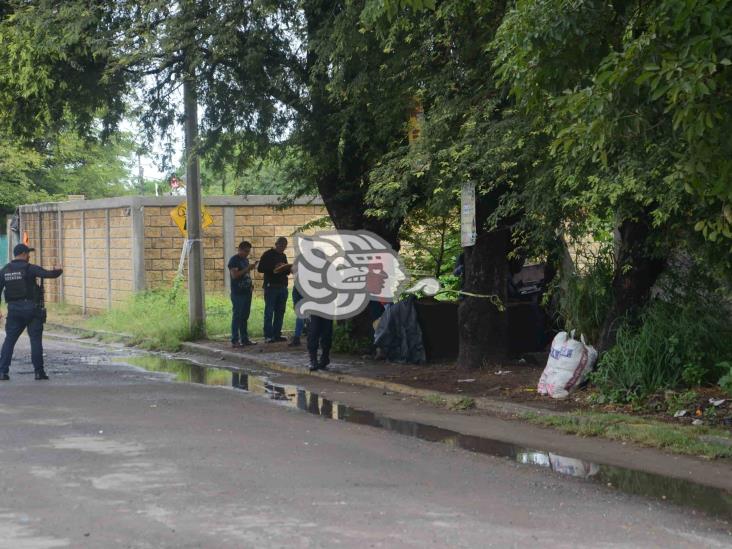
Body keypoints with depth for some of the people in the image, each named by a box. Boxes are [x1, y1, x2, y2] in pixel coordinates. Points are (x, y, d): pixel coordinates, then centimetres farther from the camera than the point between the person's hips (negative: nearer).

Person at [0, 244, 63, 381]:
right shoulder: (29, 268, -8)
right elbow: (49, 274, -14)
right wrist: (58, 271, 9)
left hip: (13, 308, 4)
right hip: (31, 307, -4)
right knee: (36, 340, 2)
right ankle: (39, 371, 2)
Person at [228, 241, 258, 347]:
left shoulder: (246, 260, 17)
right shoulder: (234, 260, -8)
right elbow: (234, 275, -19)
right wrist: (247, 269, -20)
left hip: (247, 292, 8)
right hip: (237, 293, -8)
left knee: (245, 316, 10)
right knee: (237, 316, -6)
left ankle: (245, 339, 14)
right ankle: (235, 340, -4)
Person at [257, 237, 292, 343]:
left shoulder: (283, 256, 17)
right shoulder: (267, 255, -3)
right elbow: (260, 268, -10)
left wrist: (288, 269, 1)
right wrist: (274, 268, -21)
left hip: (282, 287, 7)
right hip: (271, 286, -7)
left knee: (280, 311, 6)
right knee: (269, 311, -6)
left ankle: (277, 334, 11)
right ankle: (268, 336, -5)